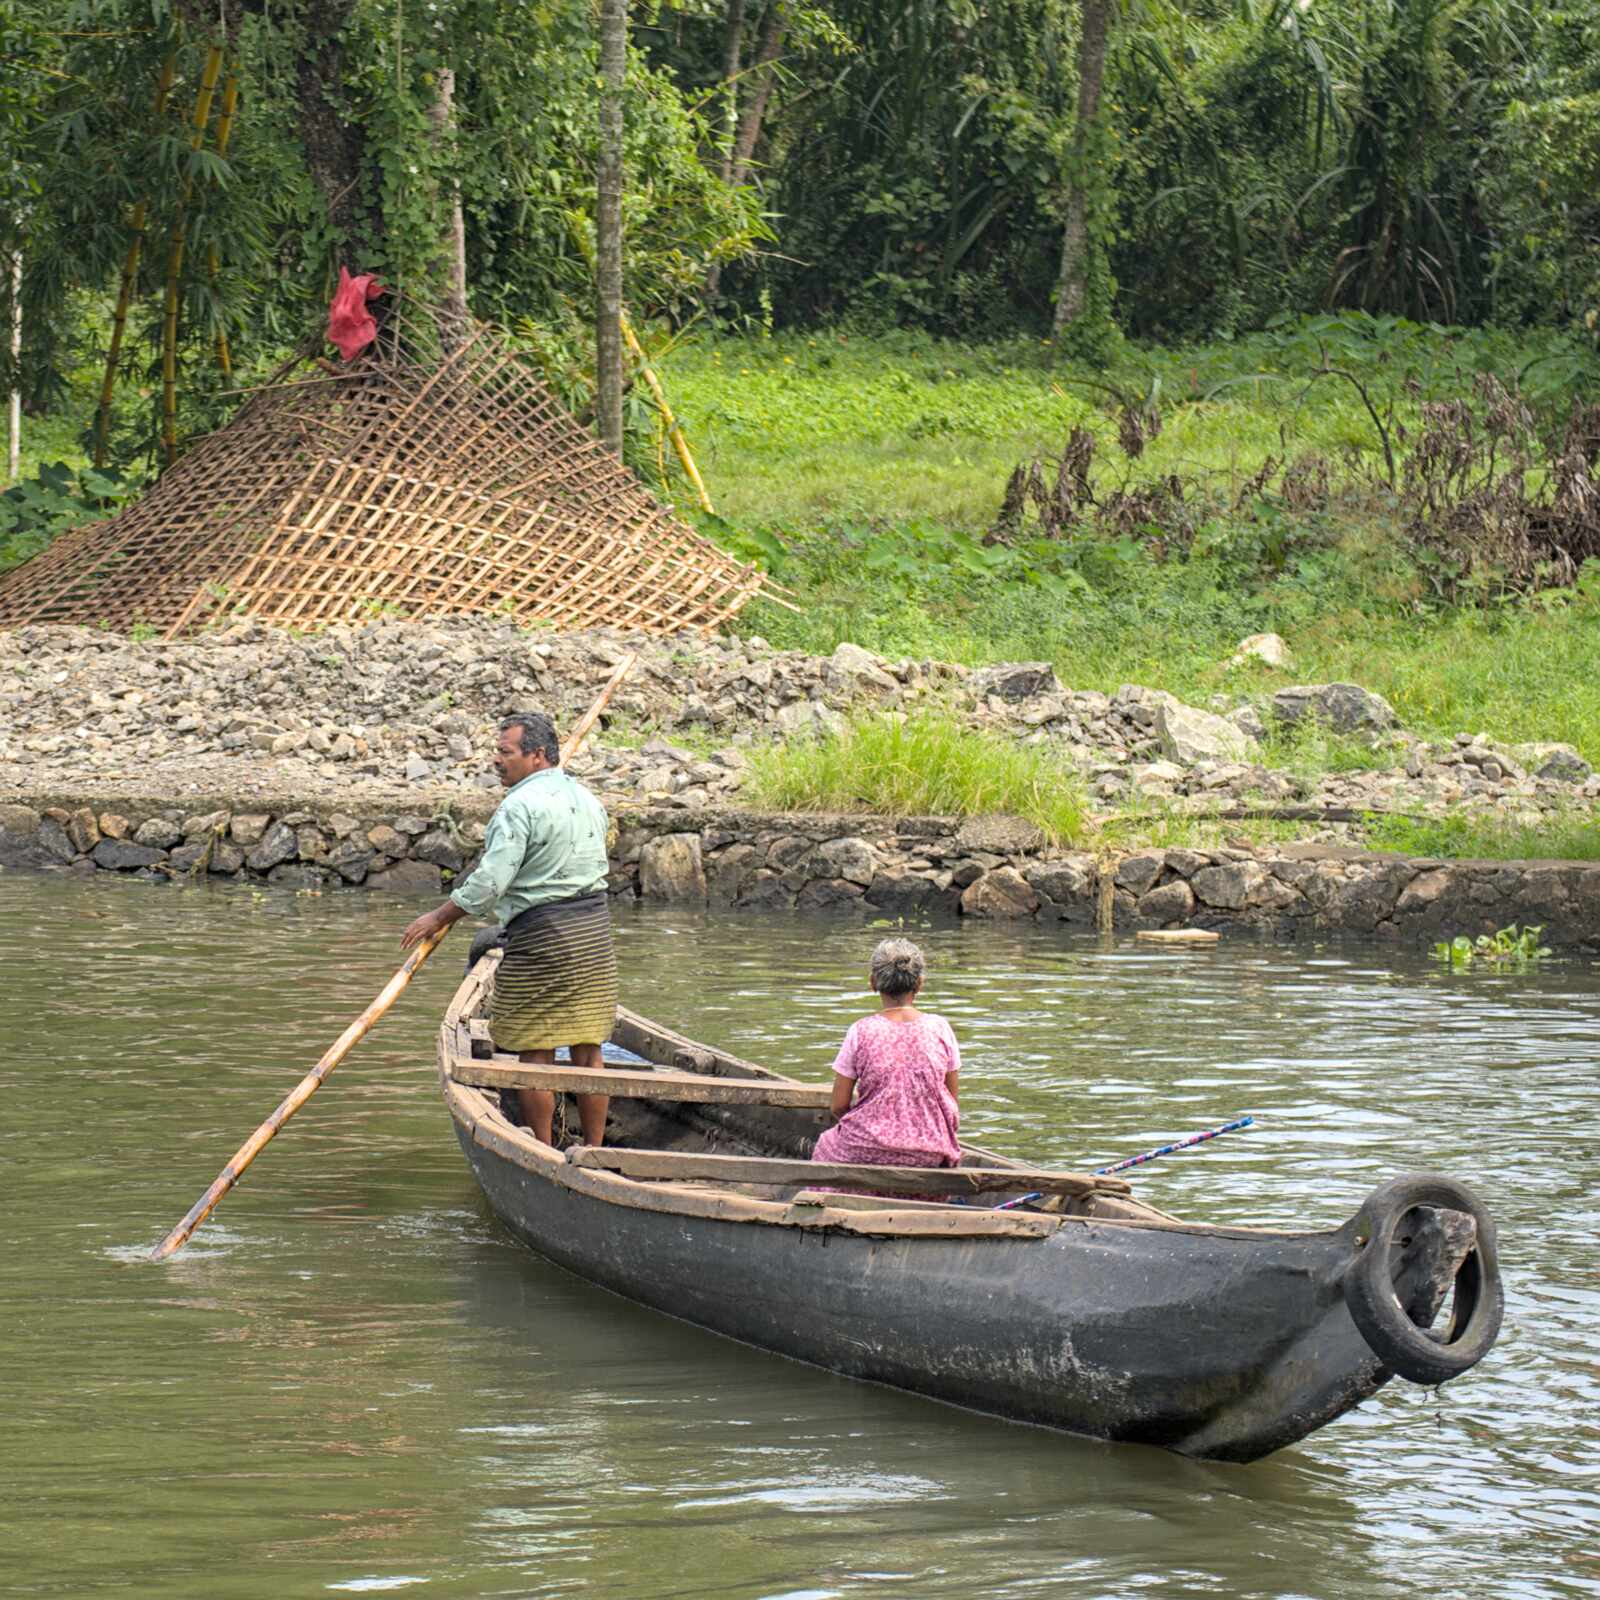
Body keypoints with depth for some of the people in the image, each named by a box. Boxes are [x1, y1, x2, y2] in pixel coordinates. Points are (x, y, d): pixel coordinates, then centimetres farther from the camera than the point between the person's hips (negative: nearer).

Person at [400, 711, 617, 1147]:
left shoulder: (519, 806, -13)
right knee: (587, 1050, 9)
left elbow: (490, 882, -18)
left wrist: (438, 917, -7)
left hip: (539, 935, -7)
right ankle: (594, 1151, 10)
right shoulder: (589, 800, 12)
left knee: (535, 1052, 1)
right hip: (594, 929, 7)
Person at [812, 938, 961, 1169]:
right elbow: (954, 1102, 4)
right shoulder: (939, 1028, -3)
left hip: (870, 1152, -3)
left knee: (827, 1146, 29)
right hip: (931, 1154, 3)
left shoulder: (860, 1032, -8)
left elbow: (839, 1106, -3)